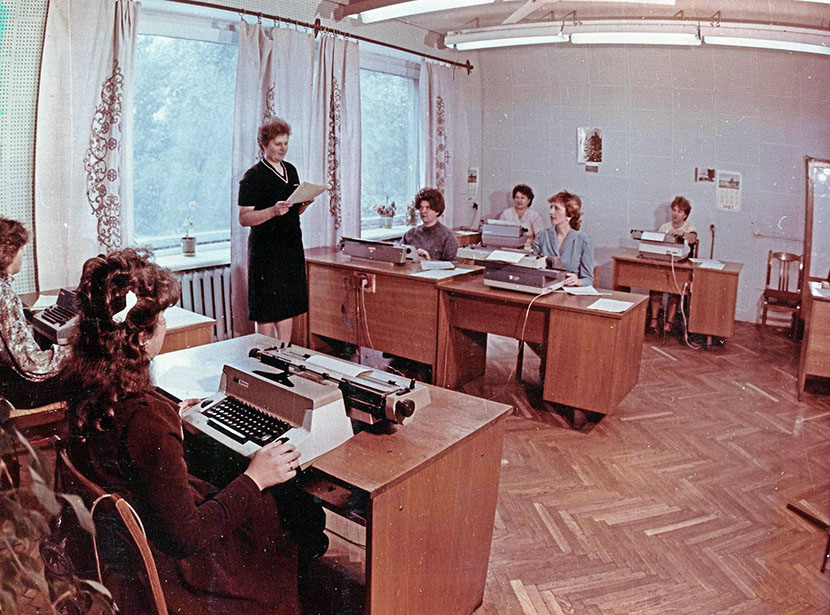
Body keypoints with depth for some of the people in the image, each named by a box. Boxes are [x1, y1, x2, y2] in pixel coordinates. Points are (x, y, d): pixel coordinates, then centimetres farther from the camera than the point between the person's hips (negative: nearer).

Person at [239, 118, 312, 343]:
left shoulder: (291, 170, 13)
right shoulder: (253, 176, -9)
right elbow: (244, 218, -13)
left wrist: (305, 202, -1)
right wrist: (273, 211, -26)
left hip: (291, 247, 7)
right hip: (266, 251, -7)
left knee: (288, 307, 11)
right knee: (266, 310, -1)